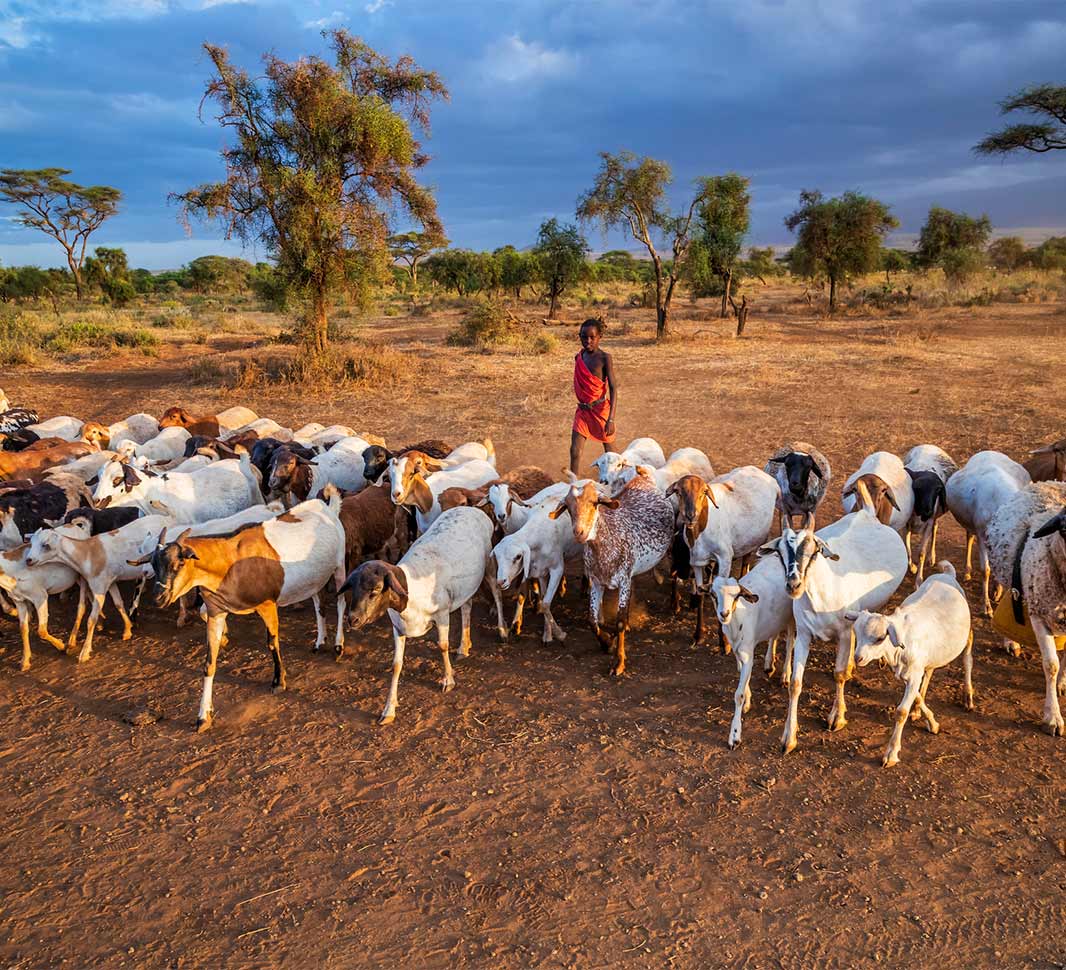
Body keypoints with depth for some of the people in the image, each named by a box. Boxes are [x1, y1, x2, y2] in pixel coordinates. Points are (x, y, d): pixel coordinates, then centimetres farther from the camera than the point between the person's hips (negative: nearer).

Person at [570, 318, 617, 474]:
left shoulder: (604, 358, -12)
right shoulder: (579, 357, 4)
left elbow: (613, 388, -15)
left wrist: (611, 419, -22)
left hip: (600, 409, -4)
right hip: (582, 410, 4)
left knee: (609, 450, 11)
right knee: (575, 451, -5)